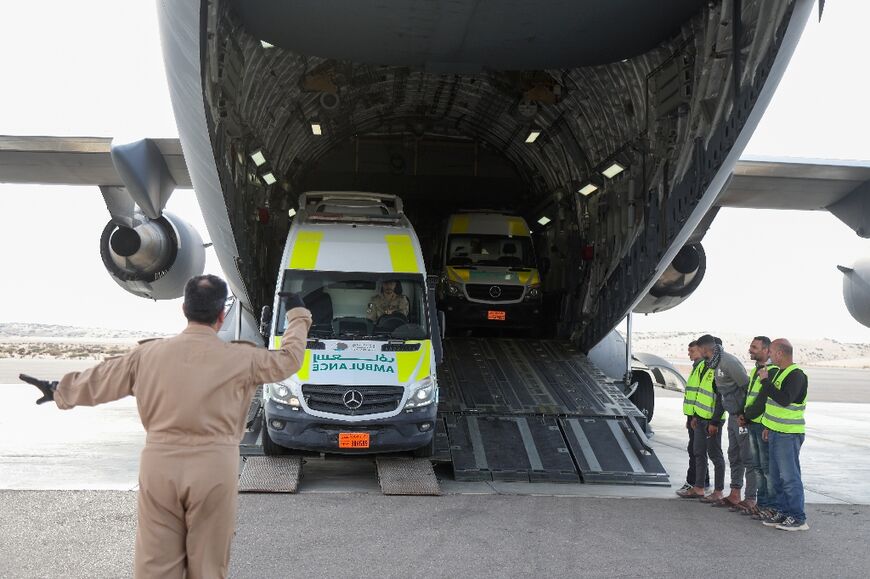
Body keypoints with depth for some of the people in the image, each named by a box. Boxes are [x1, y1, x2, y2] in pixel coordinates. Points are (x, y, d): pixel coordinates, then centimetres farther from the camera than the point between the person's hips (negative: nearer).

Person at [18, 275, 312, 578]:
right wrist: (298, 314, 27)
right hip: (214, 468, -2)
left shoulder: (149, 353, 2)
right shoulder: (238, 358, -4)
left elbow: (97, 381, 13)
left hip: (159, 465, 2)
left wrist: (59, 391, 32)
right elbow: (289, 360, 10)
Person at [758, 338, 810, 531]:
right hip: (777, 432, 10)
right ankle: (781, 511, 22)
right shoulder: (781, 373, 15)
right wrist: (769, 426, 24)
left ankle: (797, 518, -2)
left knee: (789, 476, -7)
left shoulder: (796, 375, -17)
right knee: (777, 476, 14)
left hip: (789, 435, -10)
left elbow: (784, 399, -30)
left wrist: (766, 381, -23)